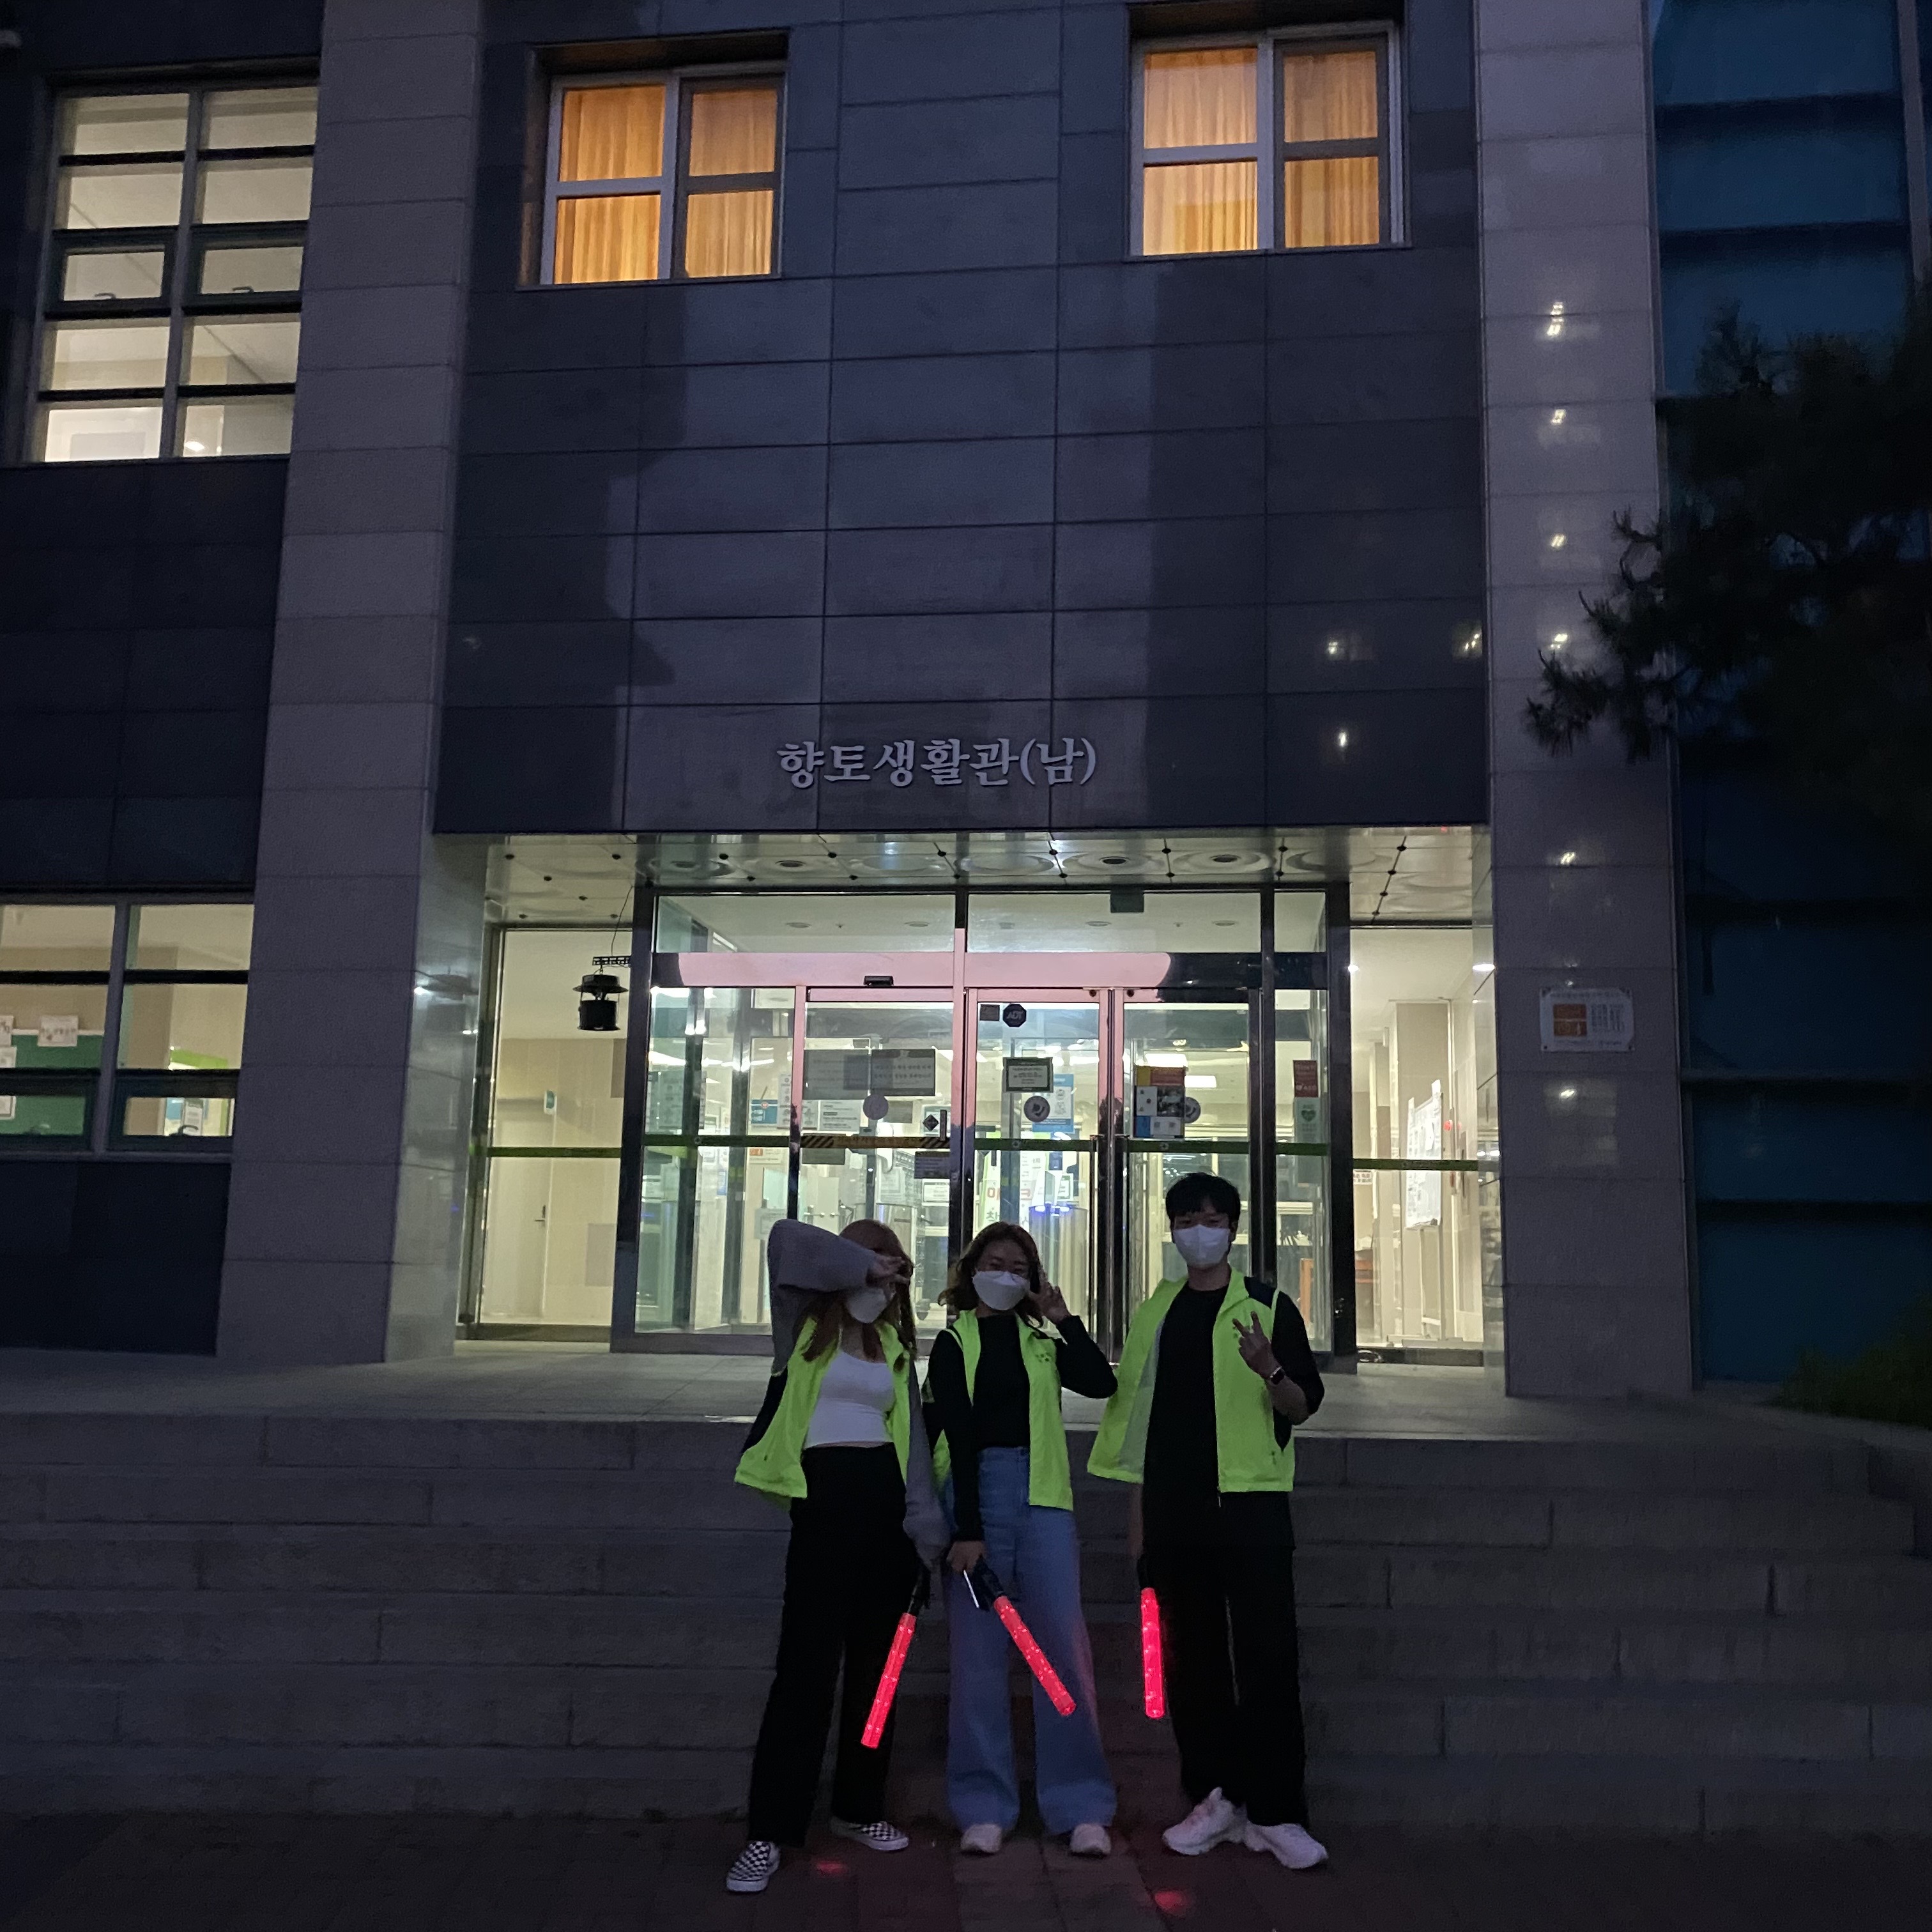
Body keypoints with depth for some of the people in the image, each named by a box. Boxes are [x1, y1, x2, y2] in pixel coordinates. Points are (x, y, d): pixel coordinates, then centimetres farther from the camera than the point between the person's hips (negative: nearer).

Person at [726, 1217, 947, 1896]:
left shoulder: (894, 1345, 14)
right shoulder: (807, 1324, 1)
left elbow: (911, 1432, 8)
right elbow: (787, 1239, -15)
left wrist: (925, 1522, -1)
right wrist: (860, 1263, -9)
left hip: (885, 1495, 5)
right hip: (825, 1493, -5)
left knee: (875, 1661, 12)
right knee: (807, 1663, -7)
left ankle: (859, 1807, 26)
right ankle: (769, 1830, -1)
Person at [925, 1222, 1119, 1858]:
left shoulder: (1043, 1342, 17)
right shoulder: (953, 1344, 8)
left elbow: (1102, 1382, 1)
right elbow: (960, 1436, -2)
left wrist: (1063, 1318, 0)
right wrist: (967, 1530, -9)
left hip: (1042, 1498, 2)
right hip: (975, 1492, -2)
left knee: (1064, 1645, -5)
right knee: (978, 1651, -1)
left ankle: (1082, 1807, 2)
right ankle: (983, 1808, 7)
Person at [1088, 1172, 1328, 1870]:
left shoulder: (1269, 1307, 2)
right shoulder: (1154, 1313, 11)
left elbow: (1304, 1405, -2)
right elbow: (1137, 1414, 14)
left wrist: (1271, 1372, -24)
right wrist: (1137, 1513, 11)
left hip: (1251, 1504, -3)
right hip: (1175, 1509, 3)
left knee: (1267, 1656, -5)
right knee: (1191, 1656, 7)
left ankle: (1275, 1812, 2)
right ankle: (1214, 1797, 18)